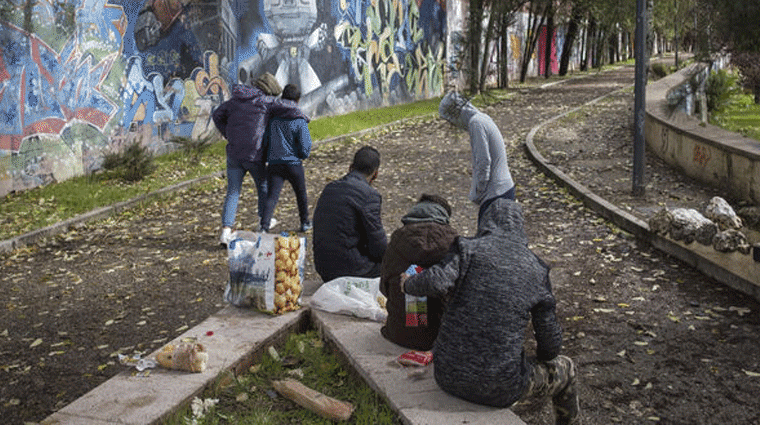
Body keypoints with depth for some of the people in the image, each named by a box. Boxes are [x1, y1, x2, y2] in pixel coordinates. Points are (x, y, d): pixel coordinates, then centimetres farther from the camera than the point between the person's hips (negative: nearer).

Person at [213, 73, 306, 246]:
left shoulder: (235, 100, 9)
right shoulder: (266, 102, -8)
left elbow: (217, 115, 15)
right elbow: (291, 110, -14)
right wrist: (304, 118, 6)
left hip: (233, 154, 4)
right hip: (254, 155, -4)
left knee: (232, 193, 5)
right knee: (263, 186, 21)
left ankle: (226, 230, -6)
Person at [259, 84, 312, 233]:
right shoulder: (298, 119, -10)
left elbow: (263, 140, 3)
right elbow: (305, 144, -11)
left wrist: (265, 157, 18)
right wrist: (303, 154, 11)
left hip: (274, 163, 1)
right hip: (293, 163, -1)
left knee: (271, 197, -2)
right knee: (301, 193, 19)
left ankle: (264, 226, -17)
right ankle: (305, 223, 34)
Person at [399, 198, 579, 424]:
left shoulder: (469, 248, -2)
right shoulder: (536, 269, 2)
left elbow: (438, 282, -23)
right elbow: (550, 342, 4)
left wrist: (408, 284, -1)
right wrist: (541, 358, 27)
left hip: (449, 376, 2)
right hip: (500, 388, -1)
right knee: (564, 369, 28)